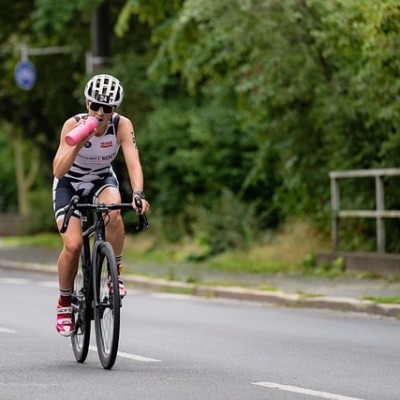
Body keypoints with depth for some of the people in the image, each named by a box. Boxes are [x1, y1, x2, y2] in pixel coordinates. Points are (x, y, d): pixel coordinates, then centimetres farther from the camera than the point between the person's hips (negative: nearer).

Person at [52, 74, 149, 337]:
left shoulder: (122, 125, -22)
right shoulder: (74, 124, -26)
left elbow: (133, 162, -31)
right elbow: (58, 170, -33)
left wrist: (138, 194, -49)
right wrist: (79, 142, -46)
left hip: (102, 180, 1)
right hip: (70, 184, -1)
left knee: (113, 211, -34)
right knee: (73, 245, -20)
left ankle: (116, 273, -14)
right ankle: (65, 302, 3)